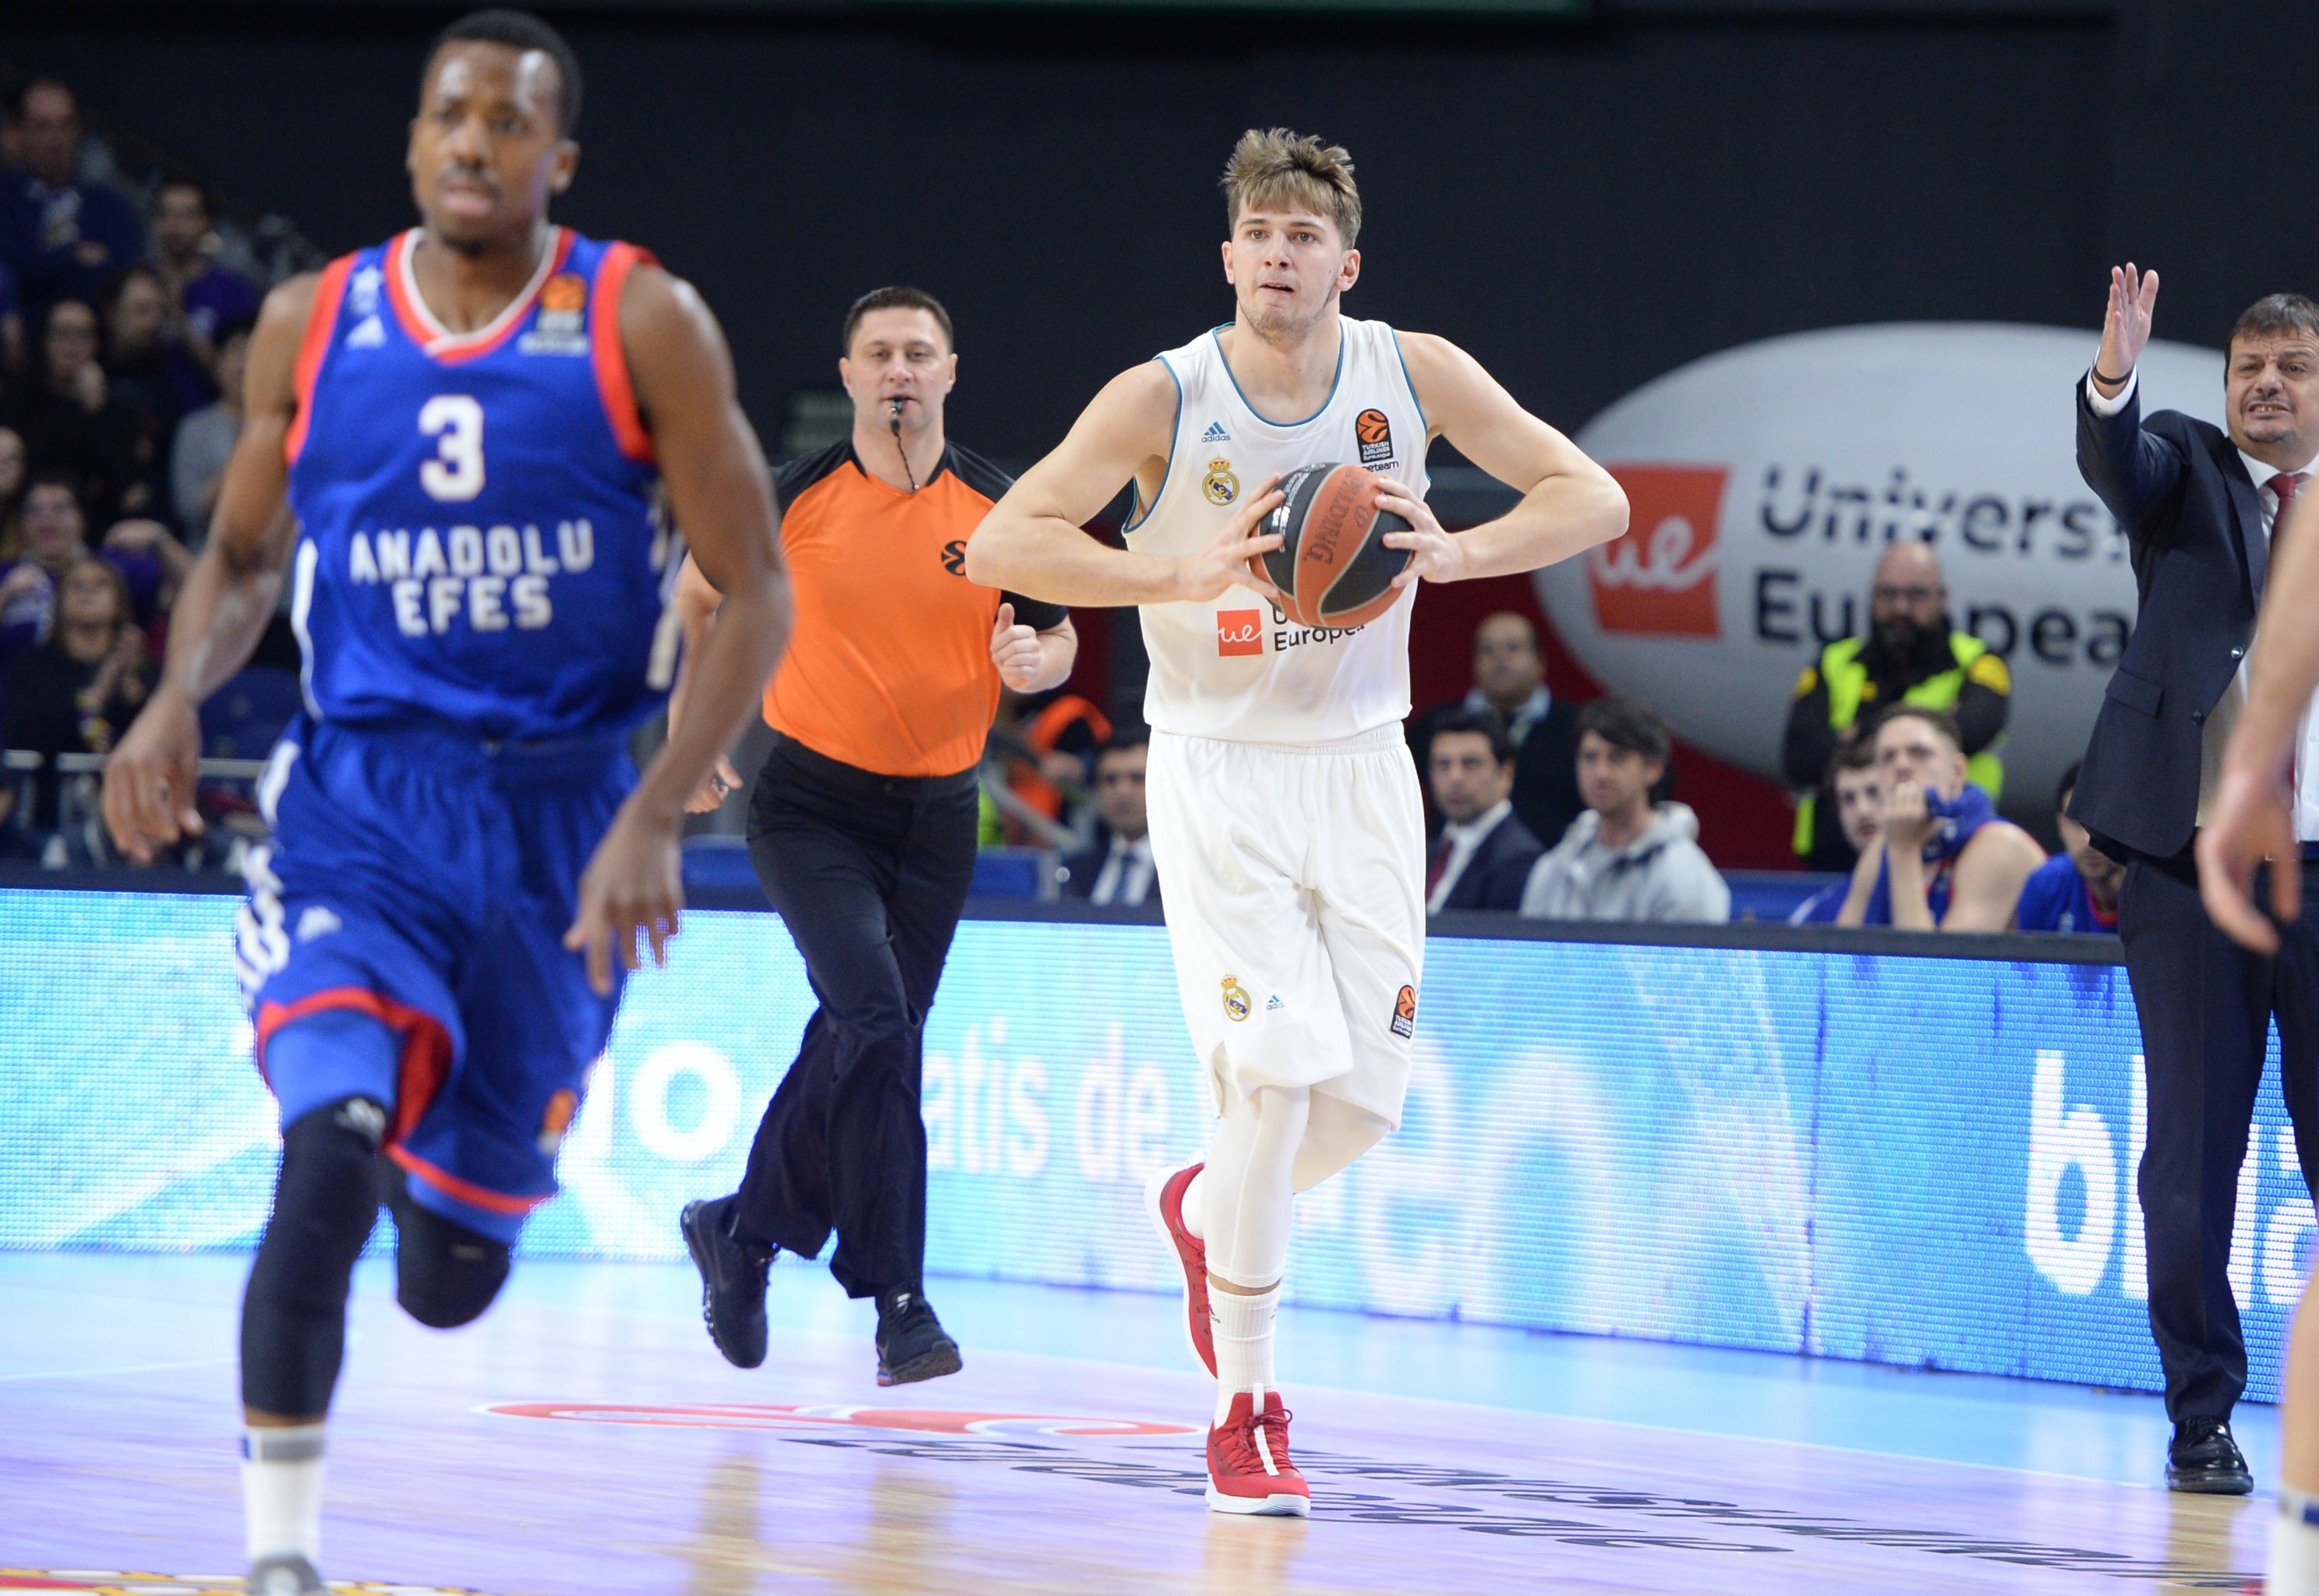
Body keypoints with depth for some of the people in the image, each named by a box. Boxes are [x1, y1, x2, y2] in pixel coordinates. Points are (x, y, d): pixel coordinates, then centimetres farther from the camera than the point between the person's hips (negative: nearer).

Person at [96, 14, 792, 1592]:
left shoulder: (643, 326, -6)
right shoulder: (313, 323, 2)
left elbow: (757, 597, -6)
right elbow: (244, 554, 15)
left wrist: (655, 817, -17)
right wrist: (180, 693, -7)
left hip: (557, 813, 0)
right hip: (357, 795, 0)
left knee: (452, 1274, 8)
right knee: (330, 1150, -27)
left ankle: (455, 1175, 47)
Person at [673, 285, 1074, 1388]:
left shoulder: (1000, 510, -1)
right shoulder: (792, 499, -6)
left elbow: (1060, 637, 10)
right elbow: (698, 598, 11)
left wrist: (1033, 659, -13)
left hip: (938, 818, 3)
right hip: (812, 802, -3)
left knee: (854, 1049, 11)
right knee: (877, 1026, -19)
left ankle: (742, 1233, 35)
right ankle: (898, 1301, -15)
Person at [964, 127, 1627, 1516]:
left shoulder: (1416, 374, -5)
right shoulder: (1162, 400, -13)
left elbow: (1596, 498, -4)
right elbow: (1001, 545, -18)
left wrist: (1451, 552, -22)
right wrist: (1187, 575, -30)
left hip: (1362, 766, 3)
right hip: (1221, 771, -3)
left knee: (1368, 1099, 1)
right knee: (1279, 1077, -16)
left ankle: (1205, 1213, 36)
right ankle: (1245, 1416, -2)